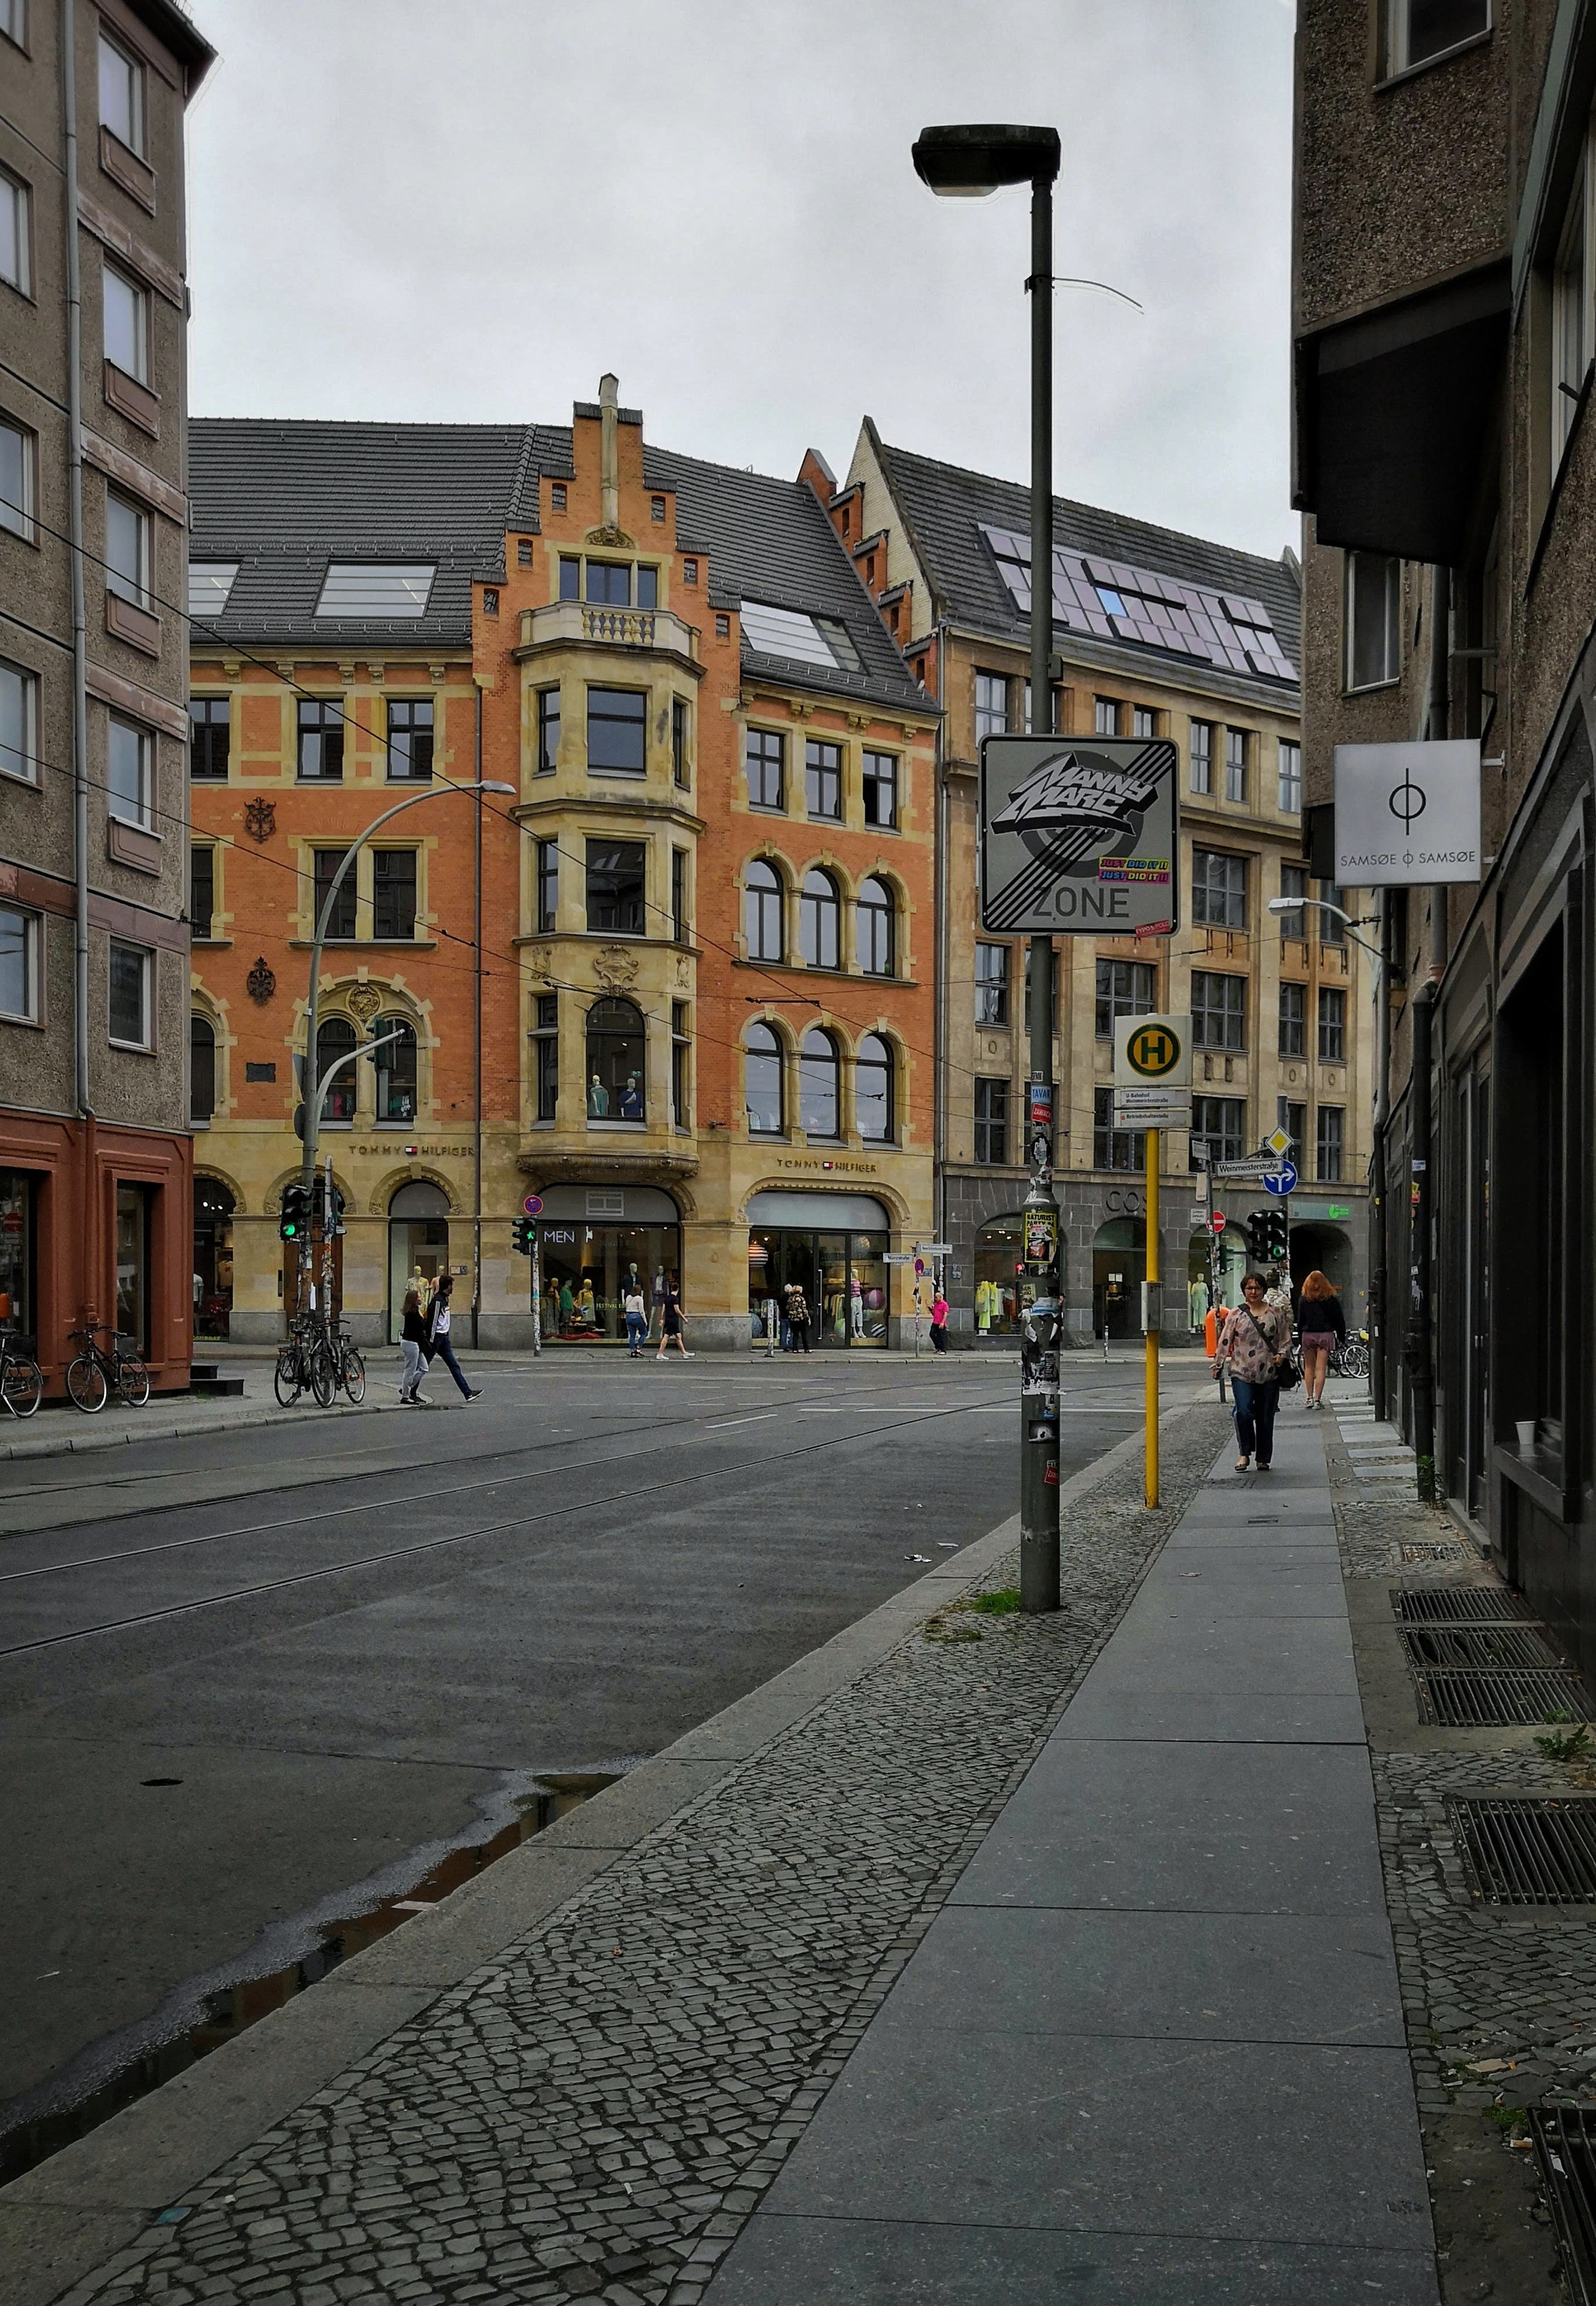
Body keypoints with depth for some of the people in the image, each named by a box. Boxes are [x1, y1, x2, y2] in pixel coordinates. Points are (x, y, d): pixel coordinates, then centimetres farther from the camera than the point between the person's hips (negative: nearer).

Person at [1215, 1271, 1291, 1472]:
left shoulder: (1276, 1313, 7)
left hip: (1269, 1374, 1)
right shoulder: (1235, 1315, 5)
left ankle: (1263, 1459, 20)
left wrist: (1281, 1354, -7)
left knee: (1265, 1417, 6)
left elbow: (1286, 1339, 11)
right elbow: (1225, 1341, 4)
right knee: (1243, 1411, -19)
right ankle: (1244, 1453, -2)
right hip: (1242, 1373, -1)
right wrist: (1219, 1363, -4)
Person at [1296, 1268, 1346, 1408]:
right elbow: (1339, 1319, 3)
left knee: (1309, 1367, 13)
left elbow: (1300, 1320, -1)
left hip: (1308, 1335, 0)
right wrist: (1342, 1337, 12)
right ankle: (1318, 1400, -5)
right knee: (1321, 1369, -1)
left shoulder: (1303, 1299, -1)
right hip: (1326, 1335, 0)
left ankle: (1309, 1398, 11)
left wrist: (1300, 1334, 7)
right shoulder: (1330, 1299, 0)